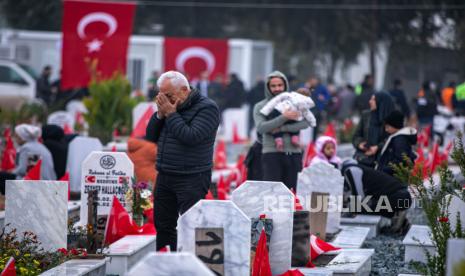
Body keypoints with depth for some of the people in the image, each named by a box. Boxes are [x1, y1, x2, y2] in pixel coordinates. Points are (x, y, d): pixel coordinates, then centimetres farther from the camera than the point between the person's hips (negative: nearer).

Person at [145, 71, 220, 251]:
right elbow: (151, 136, 13)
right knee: (163, 225, 8)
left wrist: (171, 114, -15)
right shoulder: (169, 106, 13)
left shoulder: (207, 108, -8)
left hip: (191, 180, -7)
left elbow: (191, 137, -21)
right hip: (164, 178, 7)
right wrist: (160, 114, -2)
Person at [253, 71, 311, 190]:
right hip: (272, 153, -2)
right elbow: (261, 128, -9)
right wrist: (284, 117, -17)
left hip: (294, 153, 2)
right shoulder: (260, 107, 7)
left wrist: (282, 129, -13)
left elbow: (306, 122, -4)